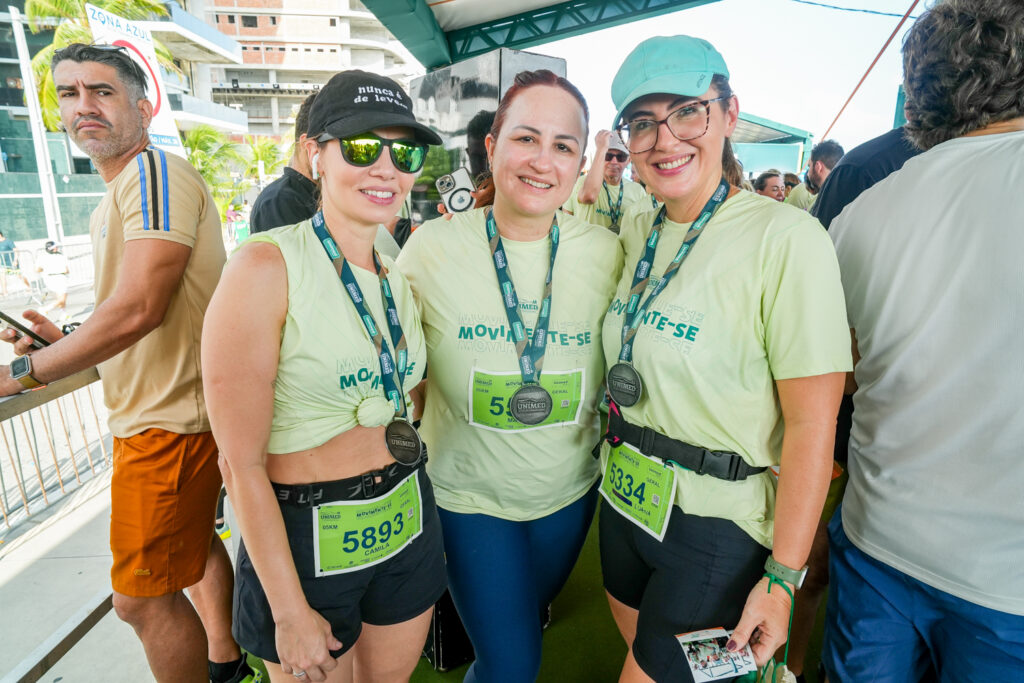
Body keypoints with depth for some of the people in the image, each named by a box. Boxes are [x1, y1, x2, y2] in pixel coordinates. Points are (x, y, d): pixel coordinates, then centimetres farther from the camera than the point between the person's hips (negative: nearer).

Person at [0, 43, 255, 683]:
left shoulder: (156, 173, -15)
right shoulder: (110, 207, 18)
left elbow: (139, 309, -26)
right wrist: (64, 339, 8)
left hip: (171, 420, -11)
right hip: (167, 409, 11)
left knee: (141, 597, 1)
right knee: (194, 540, 25)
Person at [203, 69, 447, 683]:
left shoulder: (401, 279, 1)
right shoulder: (267, 267, -18)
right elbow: (242, 461, -17)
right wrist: (291, 612, -12)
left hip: (408, 525, 6)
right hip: (303, 538, -5)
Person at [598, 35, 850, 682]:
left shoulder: (786, 237, -19)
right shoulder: (638, 232, 2)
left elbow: (812, 426, -18)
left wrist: (782, 577, -15)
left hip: (715, 526, -6)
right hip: (627, 496, 7)